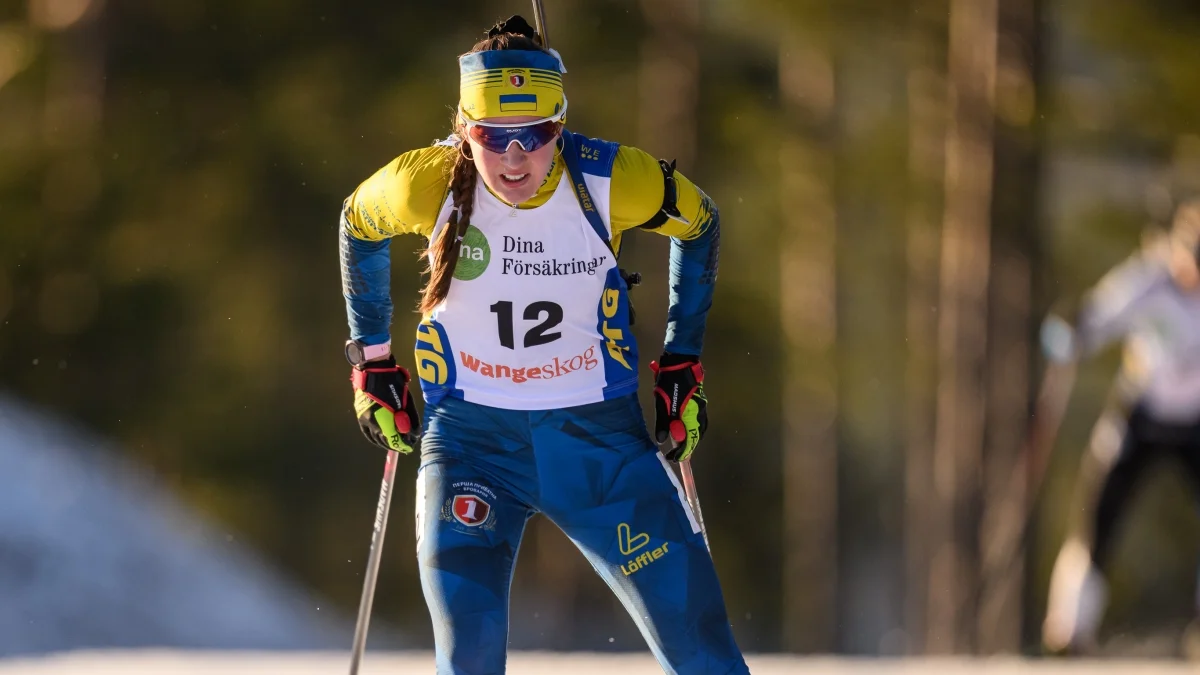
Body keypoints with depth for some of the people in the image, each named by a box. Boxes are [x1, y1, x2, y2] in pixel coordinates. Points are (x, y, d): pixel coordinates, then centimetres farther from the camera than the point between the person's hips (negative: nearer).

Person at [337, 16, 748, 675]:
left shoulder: (610, 182, -15)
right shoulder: (428, 183, -16)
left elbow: (699, 224, 6)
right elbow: (358, 226, 8)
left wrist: (682, 362, 6)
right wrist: (371, 360, 9)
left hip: (598, 432, 1)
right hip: (470, 439, -1)